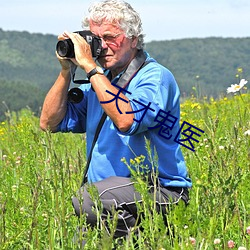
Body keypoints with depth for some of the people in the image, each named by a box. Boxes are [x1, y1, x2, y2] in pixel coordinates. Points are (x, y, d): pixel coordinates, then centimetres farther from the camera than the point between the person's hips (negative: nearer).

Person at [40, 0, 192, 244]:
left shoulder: (156, 77, -8)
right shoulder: (98, 80, 15)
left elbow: (126, 121, -27)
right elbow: (50, 123, 13)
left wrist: (90, 67, -21)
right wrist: (66, 71, 2)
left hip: (160, 192, -7)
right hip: (108, 190, 7)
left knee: (87, 199, -32)